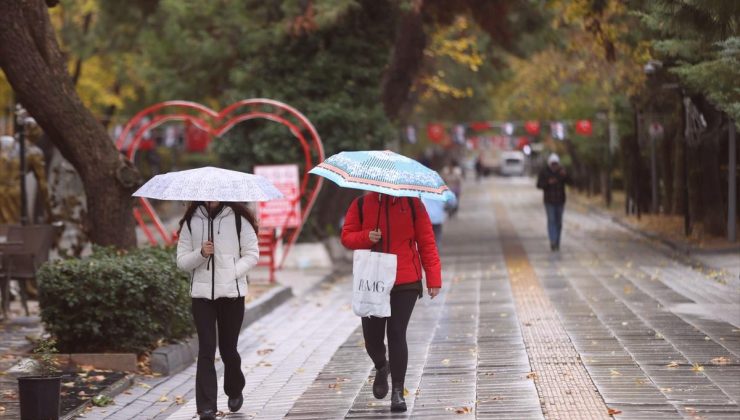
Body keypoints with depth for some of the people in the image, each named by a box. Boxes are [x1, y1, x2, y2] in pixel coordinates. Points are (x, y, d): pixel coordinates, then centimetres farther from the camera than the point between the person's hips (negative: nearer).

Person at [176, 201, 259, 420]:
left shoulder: (239, 219, 1)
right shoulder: (191, 222, 6)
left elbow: (252, 253, 2)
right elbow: (182, 260, 6)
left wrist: (233, 273, -12)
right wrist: (201, 254, -14)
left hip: (232, 292, -1)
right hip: (201, 293, 1)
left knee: (228, 348, 7)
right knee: (206, 349, -6)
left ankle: (235, 392, 35)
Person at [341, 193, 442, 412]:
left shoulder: (412, 204, 1)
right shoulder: (361, 205, 5)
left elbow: (426, 242, 1)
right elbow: (346, 236, 9)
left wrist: (433, 279, -3)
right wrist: (366, 237, -13)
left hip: (406, 283, -2)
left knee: (396, 334, -8)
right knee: (372, 336, 4)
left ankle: (398, 391, 2)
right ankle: (381, 368, 38)